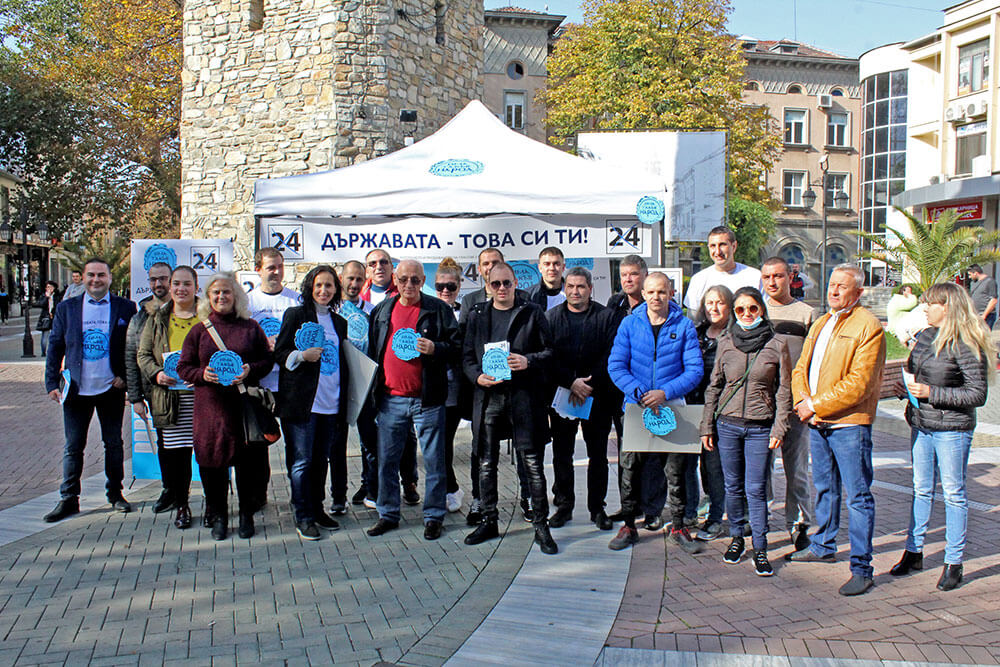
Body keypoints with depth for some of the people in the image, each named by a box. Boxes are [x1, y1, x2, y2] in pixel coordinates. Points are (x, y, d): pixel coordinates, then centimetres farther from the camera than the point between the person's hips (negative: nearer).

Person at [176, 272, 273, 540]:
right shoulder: (199, 330, 9)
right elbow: (183, 367, 9)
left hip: (245, 404, -1)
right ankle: (218, 516, 18)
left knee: (247, 461, 1)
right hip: (210, 405, 1)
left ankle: (247, 515, 16)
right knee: (213, 461, 3)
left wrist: (249, 370, -11)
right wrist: (203, 374, -11)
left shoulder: (251, 327, 8)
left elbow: (268, 360, 8)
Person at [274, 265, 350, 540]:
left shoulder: (339, 322, 15)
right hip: (302, 401, -5)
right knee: (302, 461, -2)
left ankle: (317, 509, 23)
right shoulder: (295, 315, 0)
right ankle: (303, 517, 6)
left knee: (322, 459, 12)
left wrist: (343, 400, 10)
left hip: (331, 403, 5)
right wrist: (302, 355, -20)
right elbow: (279, 353, -2)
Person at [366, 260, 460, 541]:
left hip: (427, 400, -3)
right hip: (390, 399, 4)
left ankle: (433, 516, 16)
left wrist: (434, 349, -20)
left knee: (434, 461, 4)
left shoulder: (438, 310, -1)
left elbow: (456, 347, -2)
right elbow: (372, 349, 19)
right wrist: (374, 384, 11)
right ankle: (388, 515, 23)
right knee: (386, 461, 9)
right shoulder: (382, 310, 11)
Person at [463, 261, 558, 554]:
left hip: (523, 395, -3)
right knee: (486, 464, 10)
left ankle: (541, 526, 6)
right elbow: (467, 356, 13)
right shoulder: (478, 315, 13)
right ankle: (489, 521, 23)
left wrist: (528, 361, -14)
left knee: (533, 464, -2)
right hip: (488, 396, 3)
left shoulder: (532, 312, 5)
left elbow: (550, 351, 4)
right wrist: (478, 376, -6)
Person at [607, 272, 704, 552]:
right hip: (635, 406, 1)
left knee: (676, 470, 5)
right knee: (629, 468, 5)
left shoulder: (684, 326, 0)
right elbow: (616, 365, -2)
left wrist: (665, 393, -18)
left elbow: (694, 370, -4)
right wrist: (639, 393, -16)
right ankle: (628, 526, 19)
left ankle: (678, 527, 21)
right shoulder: (629, 324, 2)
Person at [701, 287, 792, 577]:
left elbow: (784, 391, 1)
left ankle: (760, 549, 8)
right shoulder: (726, 344, 5)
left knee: (756, 490, -3)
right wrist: (707, 426, 7)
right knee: (733, 487, 9)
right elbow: (713, 387, 10)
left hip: (760, 428, -2)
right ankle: (736, 538, 25)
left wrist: (778, 428, -5)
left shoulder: (777, 345, -1)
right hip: (727, 425, 2)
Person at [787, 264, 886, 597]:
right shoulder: (820, 324, 16)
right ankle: (823, 546, 36)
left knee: (858, 495, -3)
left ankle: (861, 567, 3)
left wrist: (816, 405, -15)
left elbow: (859, 383, -18)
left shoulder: (868, 327, -11)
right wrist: (802, 401, -4)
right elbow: (801, 368, 15)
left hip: (849, 424, -8)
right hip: (817, 423, 8)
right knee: (824, 488, 20)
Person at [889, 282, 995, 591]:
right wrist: (911, 390, 8)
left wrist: (931, 393, -19)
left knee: (953, 493, 4)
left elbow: (978, 394, -17)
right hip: (921, 426, 7)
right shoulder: (926, 336, 6)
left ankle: (954, 562, 14)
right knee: (921, 490, 14)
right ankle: (914, 551, 25)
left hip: (952, 429, -7)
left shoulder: (967, 345, -15)